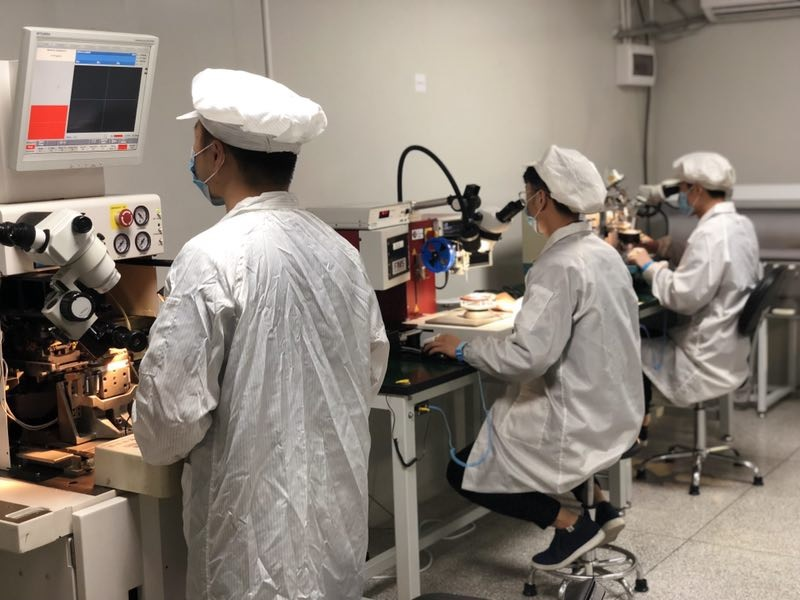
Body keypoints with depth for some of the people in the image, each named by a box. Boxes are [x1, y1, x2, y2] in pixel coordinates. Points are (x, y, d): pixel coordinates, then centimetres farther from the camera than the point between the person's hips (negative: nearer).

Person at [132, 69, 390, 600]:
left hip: (262, 534, -7)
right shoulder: (339, 250, 3)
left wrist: (160, 446, 3)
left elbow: (173, 406, -18)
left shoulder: (214, 258, -18)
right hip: (340, 516, 7)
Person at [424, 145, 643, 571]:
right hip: (614, 412, 9)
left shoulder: (559, 266, -23)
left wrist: (464, 349, -16)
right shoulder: (604, 252, 5)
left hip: (579, 422, -9)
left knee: (463, 472, 5)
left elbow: (527, 356, -29)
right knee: (503, 422, 33)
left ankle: (574, 524, 1)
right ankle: (597, 503, 21)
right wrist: (530, 302, 17)